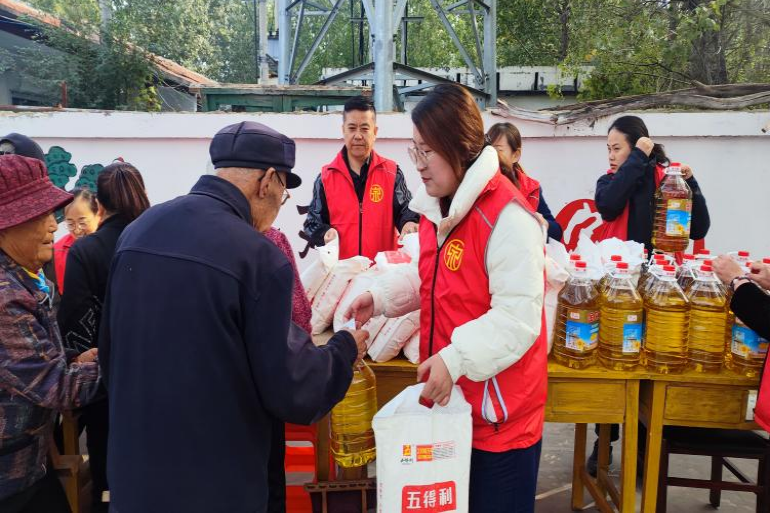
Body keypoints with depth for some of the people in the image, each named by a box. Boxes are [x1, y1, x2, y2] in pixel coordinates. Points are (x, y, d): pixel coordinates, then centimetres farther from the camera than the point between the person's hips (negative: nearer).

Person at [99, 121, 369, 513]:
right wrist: (345, 348, 0)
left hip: (131, 467, 6)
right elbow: (289, 392, -17)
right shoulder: (258, 256, -20)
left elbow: (108, 348, 12)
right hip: (213, 481, -5)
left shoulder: (136, 231, 1)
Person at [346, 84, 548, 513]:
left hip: (500, 411, -8)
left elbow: (517, 316, -26)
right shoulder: (438, 206, 6)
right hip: (448, 399, 8)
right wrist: (380, 298, 3)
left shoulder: (506, 216, -23)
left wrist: (455, 360, -31)